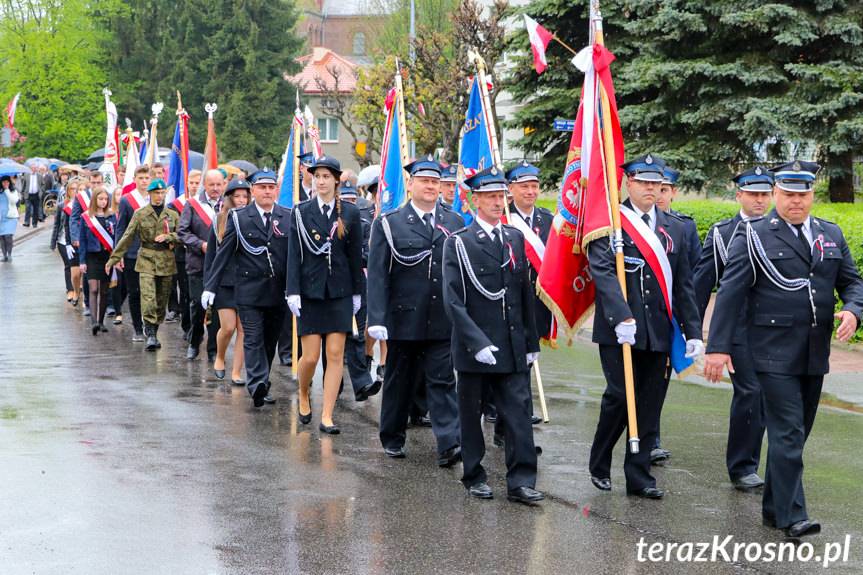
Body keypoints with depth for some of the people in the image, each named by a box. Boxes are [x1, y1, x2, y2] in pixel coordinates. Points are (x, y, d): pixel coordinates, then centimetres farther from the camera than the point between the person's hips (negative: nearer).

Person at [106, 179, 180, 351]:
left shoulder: (172, 215, 9)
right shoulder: (140, 214, 3)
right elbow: (128, 237, 2)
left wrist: (168, 237, -10)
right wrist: (114, 257, -1)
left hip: (167, 261, 3)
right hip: (147, 260, -3)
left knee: (162, 300, 7)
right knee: (148, 298, -16)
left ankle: (153, 333, 20)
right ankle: (151, 335, -18)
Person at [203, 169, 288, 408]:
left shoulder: (288, 218, 5)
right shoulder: (238, 217, 1)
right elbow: (223, 253, 1)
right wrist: (210, 287, -3)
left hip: (278, 291, 2)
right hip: (249, 290, -2)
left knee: (270, 341, 10)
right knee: (253, 339, -10)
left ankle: (260, 386, 21)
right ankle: (257, 385, -19)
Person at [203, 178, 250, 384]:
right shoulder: (219, 221, 4)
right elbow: (210, 254, 8)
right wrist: (208, 283, 4)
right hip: (224, 281, 0)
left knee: (244, 328, -1)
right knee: (228, 327, -4)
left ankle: (236, 372, 5)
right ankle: (219, 358, 23)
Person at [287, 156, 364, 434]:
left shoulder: (350, 212, 3)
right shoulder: (301, 212, 0)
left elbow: (356, 254, 6)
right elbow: (294, 254, -2)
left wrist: (357, 292, 5)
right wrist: (293, 292, -8)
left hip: (339, 292, 1)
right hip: (310, 290, -1)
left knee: (336, 354, -2)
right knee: (310, 356, -1)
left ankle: (327, 417, 3)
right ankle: (303, 396, 29)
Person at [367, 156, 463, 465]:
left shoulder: (455, 223, 8)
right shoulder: (388, 224, 0)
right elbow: (377, 275, -5)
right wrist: (376, 319, -13)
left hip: (443, 321, 1)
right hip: (404, 319, -1)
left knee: (442, 381, -3)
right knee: (399, 380, 11)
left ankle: (450, 444, -10)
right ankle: (392, 438, 26)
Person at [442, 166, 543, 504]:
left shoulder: (515, 239, 10)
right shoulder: (458, 243, -5)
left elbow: (525, 295, 14)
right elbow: (453, 301, -11)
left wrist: (531, 342, 12)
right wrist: (478, 343, -18)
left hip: (513, 347, 4)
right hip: (473, 347, -3)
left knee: (519, 412, -3)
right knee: (471, 414, 8)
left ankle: (520, 482, 0)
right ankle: (474, 477, 21)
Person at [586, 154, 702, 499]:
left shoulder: (674, 228, 14)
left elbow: (684, 284, 14)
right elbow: (603, 272, -15)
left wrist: (693, 332, 7)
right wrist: (621, 317, -27)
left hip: (658, 333, 5)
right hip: (618, 330, -5)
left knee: (650, 405, 5)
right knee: (619, 396, -8)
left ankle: (639, 476, 14)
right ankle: (600, 466, 14)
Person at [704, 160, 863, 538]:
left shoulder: (831, 235, 13)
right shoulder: (753, 237, -4)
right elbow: (729, 294, -7)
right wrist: (718, 347, -13)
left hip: (815, 354, 6)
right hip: (775, 353, -6)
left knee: (797, 433, 11)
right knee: (787, 432, -10)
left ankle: (774, 507, 22)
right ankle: (791, 515, -7)